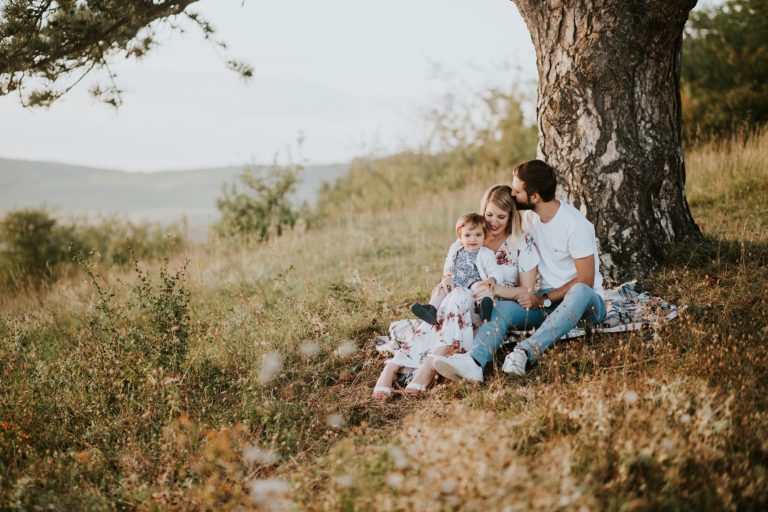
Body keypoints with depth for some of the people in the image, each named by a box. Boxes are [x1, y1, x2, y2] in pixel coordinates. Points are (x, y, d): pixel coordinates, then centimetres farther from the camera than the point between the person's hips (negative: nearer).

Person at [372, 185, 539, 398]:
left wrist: (495, 289, -19)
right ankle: (393, 367, -46)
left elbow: (528, 291, -1)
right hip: (465, 304, 4)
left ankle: (430, 363, -47)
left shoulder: (522, 243, 3)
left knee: (458, 302, -37)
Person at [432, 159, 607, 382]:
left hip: (586, 301, -5)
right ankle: (473, 361, -49)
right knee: (502, 308, -22)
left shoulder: (575, 224, -17)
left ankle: (526, 352, -53)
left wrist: (544, 300, -21)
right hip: (546, 299, 6)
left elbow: (585, 280, -17)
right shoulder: (531, 217, 6)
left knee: (580, 292, -41)